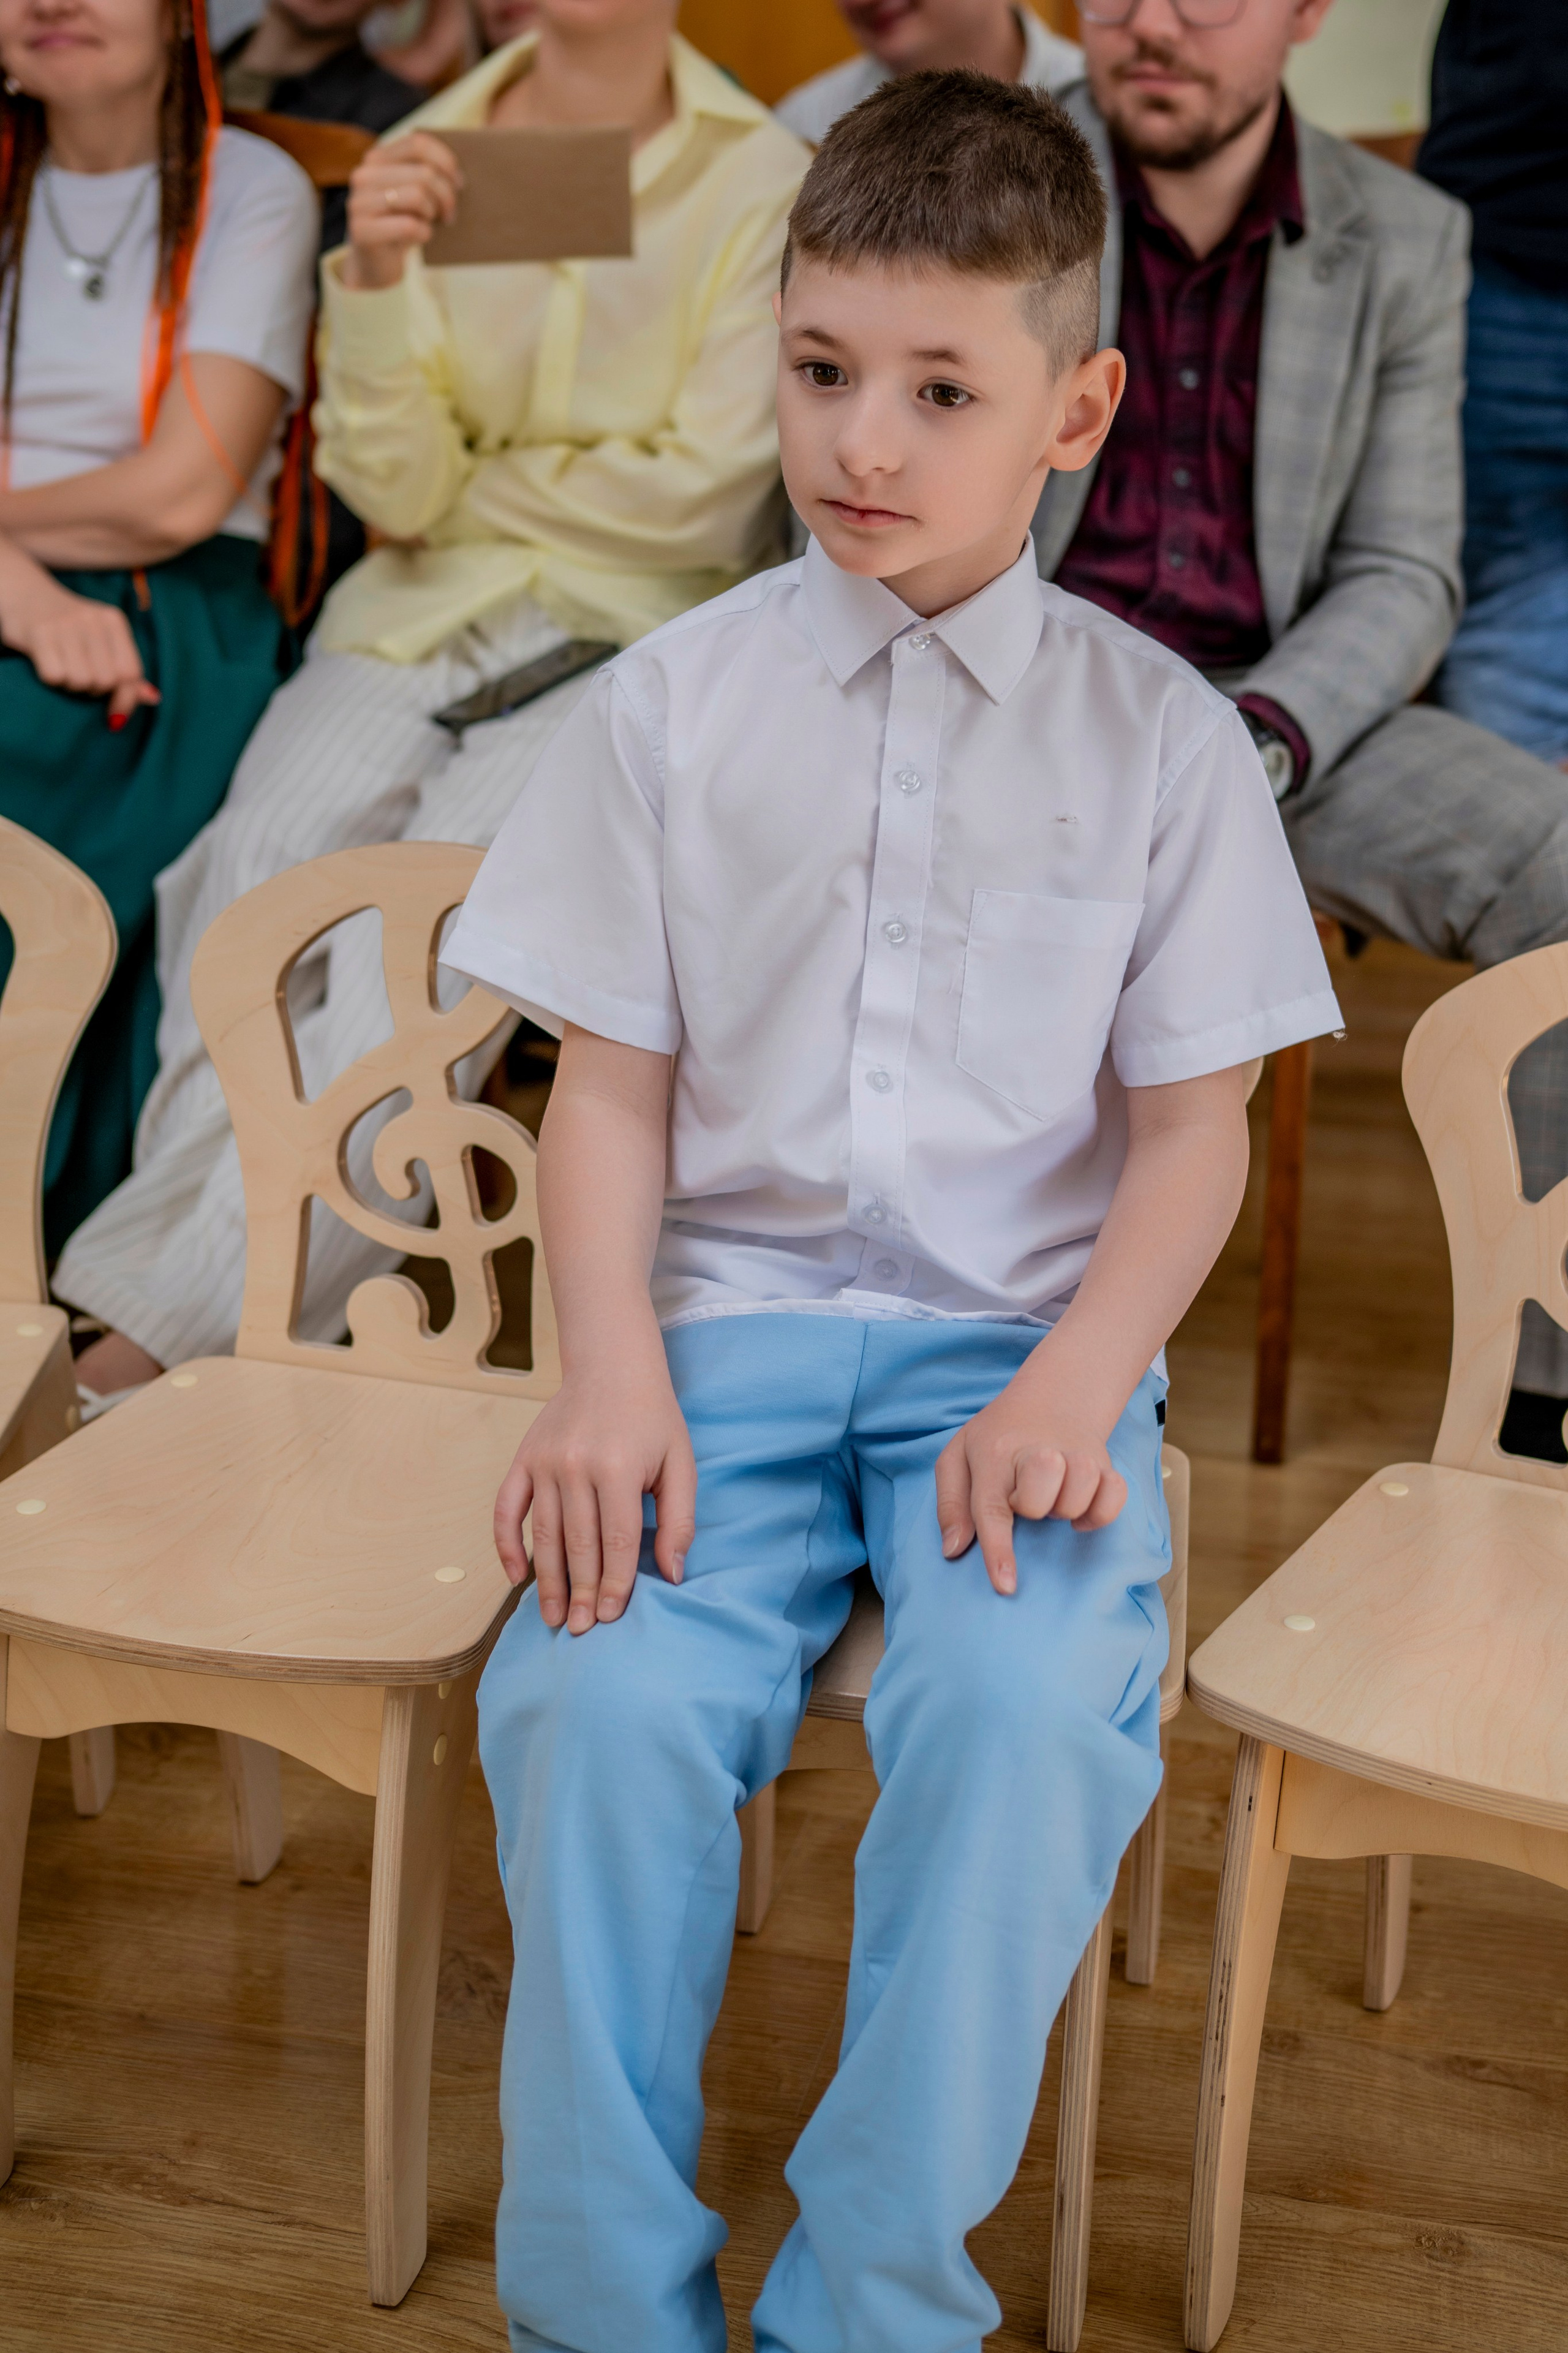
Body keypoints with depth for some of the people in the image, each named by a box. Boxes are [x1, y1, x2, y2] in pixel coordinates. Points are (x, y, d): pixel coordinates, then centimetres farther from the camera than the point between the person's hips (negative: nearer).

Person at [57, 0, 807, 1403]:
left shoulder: (758, 179, 0)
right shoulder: (429, 160, 9)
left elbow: (697, 498, -5)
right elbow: (396, 493, 3)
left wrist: (472, 490, 3)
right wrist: (377, 278, -12)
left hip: (632, 635, -3)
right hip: (421, 617, 3)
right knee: (277, 842, -27)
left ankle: (172, 1331, -27)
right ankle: (204, 1276, -24)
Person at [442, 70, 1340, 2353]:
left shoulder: (1161, 733, 4)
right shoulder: (672, 702, 5)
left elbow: (1194, 1124, 3)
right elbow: (611, 1081, 4)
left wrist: (1072, 1384, -13)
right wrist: (610, 1373, -12)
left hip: (1022, 1333, 0)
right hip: (730, 1313, 1)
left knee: (1028, 1712, -29)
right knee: (599, 1699, -26)